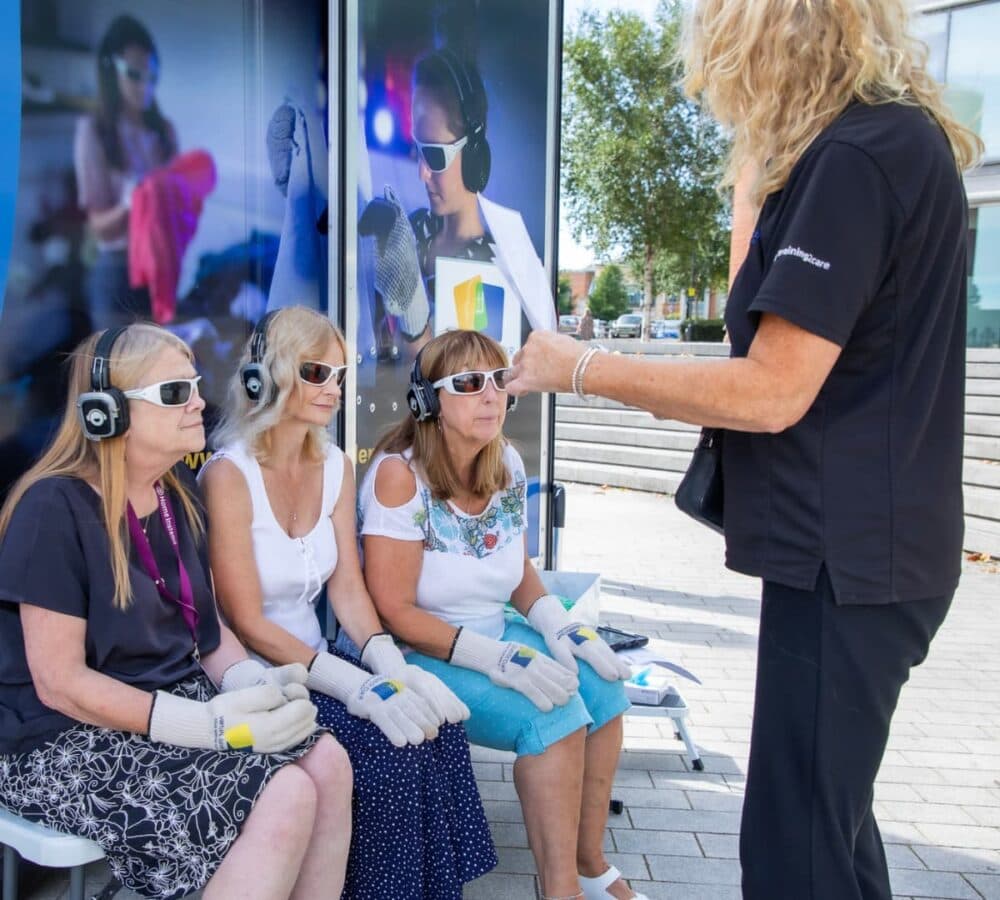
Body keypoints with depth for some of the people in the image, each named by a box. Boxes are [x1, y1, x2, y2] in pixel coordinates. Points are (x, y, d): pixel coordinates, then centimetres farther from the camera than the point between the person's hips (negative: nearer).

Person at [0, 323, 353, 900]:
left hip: (181, 701, 7)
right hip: (70, 741, -7)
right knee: (286, 798, -23)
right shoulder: (56, 507, -17)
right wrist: (211, 724, -24)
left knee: (328, 761, -14)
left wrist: (252, 681, -10)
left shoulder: (178, 491, 7)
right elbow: (60, 684, -19)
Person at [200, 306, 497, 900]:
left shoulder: (336, 466, 5)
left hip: (315, 660, 6)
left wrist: (391, 667, -15)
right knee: (383, 745, -22)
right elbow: (249, 625, -18)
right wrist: (359, 687, -25)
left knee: (435, 722, -14)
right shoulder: (229, 475, -16)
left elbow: (348, 588, 3)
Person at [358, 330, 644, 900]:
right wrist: (500, 659, -26)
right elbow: (394, 611, -21)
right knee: (554, 714, -23)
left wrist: (559, 626, -7)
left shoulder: (508, 465, -1)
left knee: (602, 687, -9)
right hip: (420, 655, -7)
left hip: (494, 636, 7)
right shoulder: (400, 474, -21)